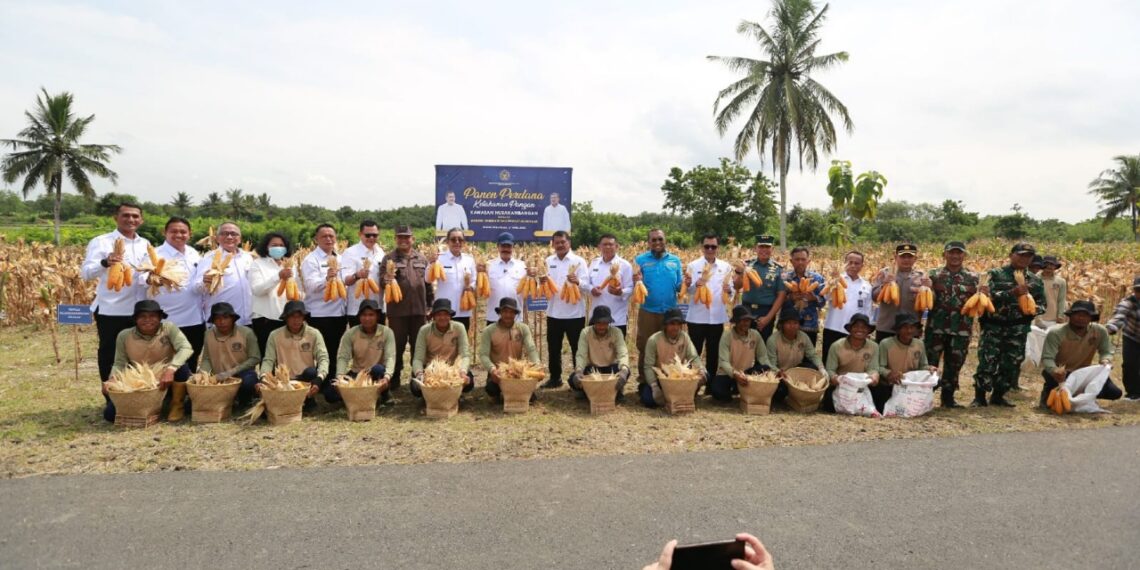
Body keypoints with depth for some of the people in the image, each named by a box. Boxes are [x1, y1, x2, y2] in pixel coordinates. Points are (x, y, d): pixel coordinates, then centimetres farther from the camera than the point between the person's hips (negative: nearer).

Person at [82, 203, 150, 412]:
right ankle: (112, 400, 17)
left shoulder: (145, 244, 10)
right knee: (109, 356, 6)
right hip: (110, 311, -4)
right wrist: (105, 262, -33)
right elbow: (86, 273, -14)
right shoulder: (101, 242, -5)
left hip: (139, 311, 4)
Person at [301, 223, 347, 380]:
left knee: (336, 353, 14)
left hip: (339, 313, 6)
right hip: (319, 314, -6)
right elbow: (311, 285, -22)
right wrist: (326, 279, -40)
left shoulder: (340, 259, 12)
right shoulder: (310, 260, -8)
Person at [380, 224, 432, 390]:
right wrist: (387, 279, -29)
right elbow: (382, 282, -6)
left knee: (418, 345, 10)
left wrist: (430, 305, 11)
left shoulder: (422, 259, 11)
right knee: (397, 345, 5)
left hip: (419, 309, 3)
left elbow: (428, 283, 13)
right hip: (397, 310, -3)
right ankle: (394, 378, 17)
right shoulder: (389, 258, 1)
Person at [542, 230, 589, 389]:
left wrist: (577, 281, -32)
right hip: (553, 313, 4)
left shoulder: (579, 261, -6)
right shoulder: (548, 261, 6)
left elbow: (587, 288, -12)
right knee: (553, 348, 14)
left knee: (577, 349, 6)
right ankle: (555, 378, 29)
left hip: (575, 314, -4)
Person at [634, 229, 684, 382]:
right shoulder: (640, 259, 0)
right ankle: (644, 379, 19)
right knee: (645, 347, 6)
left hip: (670, 312, 2)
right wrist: (637, 281, -25)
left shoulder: (675, 260, 7)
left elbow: (678, 287, 7)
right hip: (648, 311, -2)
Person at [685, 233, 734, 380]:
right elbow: (690, 291, -7)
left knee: (713, 353, 12)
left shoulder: (726, 267, 6)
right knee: (694, 352, 3)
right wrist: (688, 285, -29)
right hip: (697, 317, -2)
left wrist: (729, 290, -17)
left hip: (717, 317, 3)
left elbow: (731, 290, 5)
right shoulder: (693, 265, -1)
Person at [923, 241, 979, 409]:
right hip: (936, 327, -2)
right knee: (930, 361, -1)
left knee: (954, 364, 9)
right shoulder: (934, 275, 3)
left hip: (962, 329, 2)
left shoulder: (973, 277, 8)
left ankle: (948, 397, 21)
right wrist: (928, 289, -20)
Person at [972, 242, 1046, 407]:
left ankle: (998, 396, 21)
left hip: (1018, 329, 4)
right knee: (987, 362, -7)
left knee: (1011, 363, 7)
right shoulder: (994, 274, -2)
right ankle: (979, 396, 3)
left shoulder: (1035, 280, 10)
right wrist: (1013, 293, -23)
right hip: (994, 327, -4)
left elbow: (1041, 304, 15)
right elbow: (990, 296, -15)